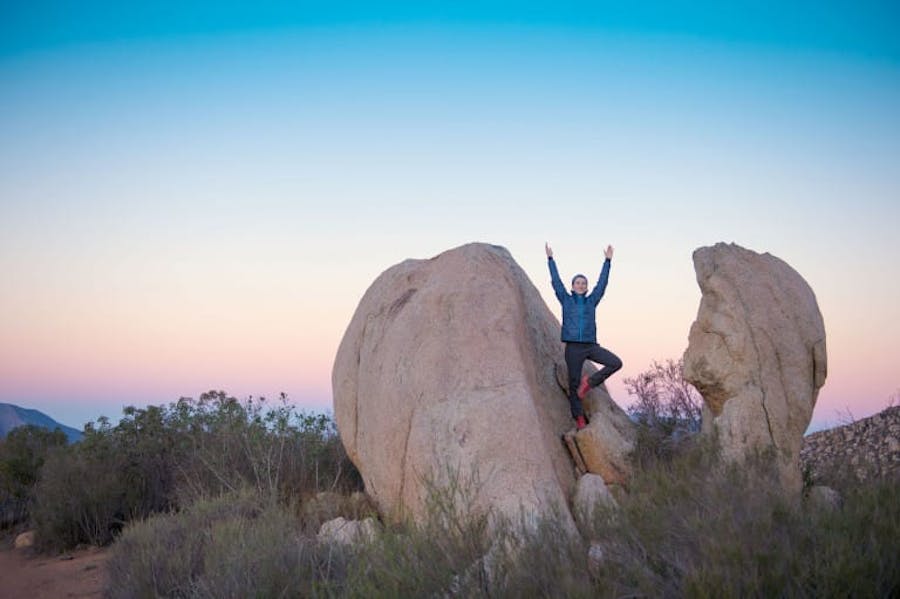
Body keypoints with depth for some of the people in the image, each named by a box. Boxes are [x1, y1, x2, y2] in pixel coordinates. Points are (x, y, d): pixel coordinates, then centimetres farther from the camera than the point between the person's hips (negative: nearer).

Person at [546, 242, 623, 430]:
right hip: (573, 347, -2)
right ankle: (579, 419, 4)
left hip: (591, 345, 2)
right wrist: (550, 259, 3)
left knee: (616, 363, -14)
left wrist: (608, 261, 14)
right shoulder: (566, 300, 8)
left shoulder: (591, 301, 12)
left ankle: (589, 382, 4)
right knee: (573, 383, -2)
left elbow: (602, 282, 14)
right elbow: (556, 281, 5)